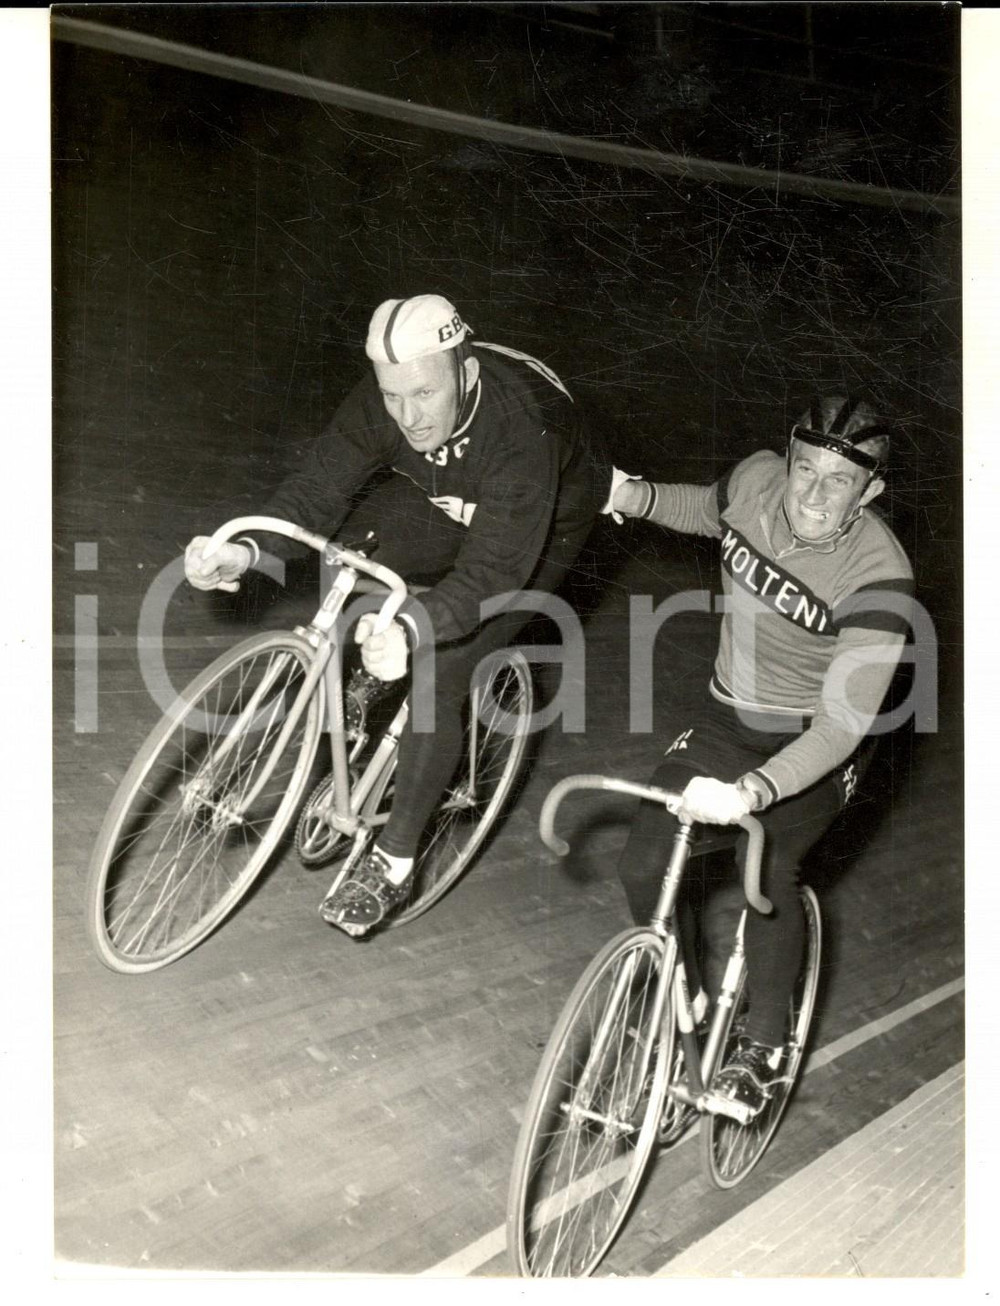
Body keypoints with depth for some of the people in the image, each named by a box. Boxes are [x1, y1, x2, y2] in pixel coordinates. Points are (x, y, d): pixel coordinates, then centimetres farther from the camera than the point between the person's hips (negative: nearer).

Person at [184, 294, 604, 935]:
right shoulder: (383, 400, -26)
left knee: (439, 677, -18)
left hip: (539, 533, -6)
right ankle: (357, 686, 7)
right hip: (451, 506, 6)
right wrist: (245, 551, -43)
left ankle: (393, 864, -4)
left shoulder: (522, 430, -42)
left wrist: (411, 631, -62)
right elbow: (318, 488, -24)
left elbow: (492, 570, -45)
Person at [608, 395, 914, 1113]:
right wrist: (636, 497, -5)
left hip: (817, 746, -4)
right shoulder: (757, 478, -13)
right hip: (730, 716, 5)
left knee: (770, 872, -26)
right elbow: (706, 509, 14)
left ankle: (764, 1045, -1)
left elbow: (842, 723, -32)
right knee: (643, 864, -9)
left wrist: (751, 791, -46)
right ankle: (682, 996, 19)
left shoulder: (878, 576, -27)